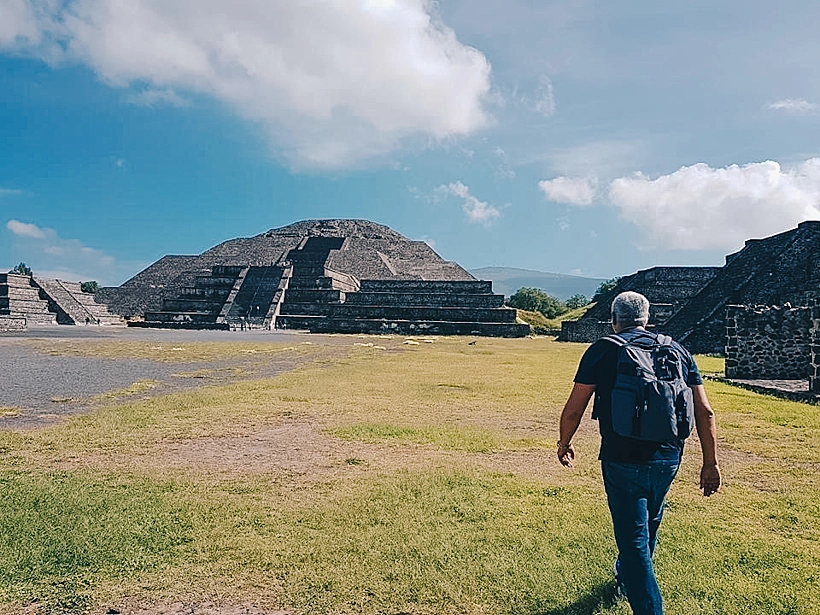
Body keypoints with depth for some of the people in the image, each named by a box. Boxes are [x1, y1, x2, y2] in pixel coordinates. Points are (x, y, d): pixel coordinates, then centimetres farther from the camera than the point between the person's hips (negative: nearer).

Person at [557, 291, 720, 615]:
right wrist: (711, 462, 11)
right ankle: (625, 576, 52)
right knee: (648, 525, 27)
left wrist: (564, 443, 12)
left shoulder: (602, 350, -5)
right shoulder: (678, 351, 7)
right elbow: (704, 411, 5)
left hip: (623, 460, -6)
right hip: (668, 458, 6)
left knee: (634, 538, 5)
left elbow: (574, 409, -5)